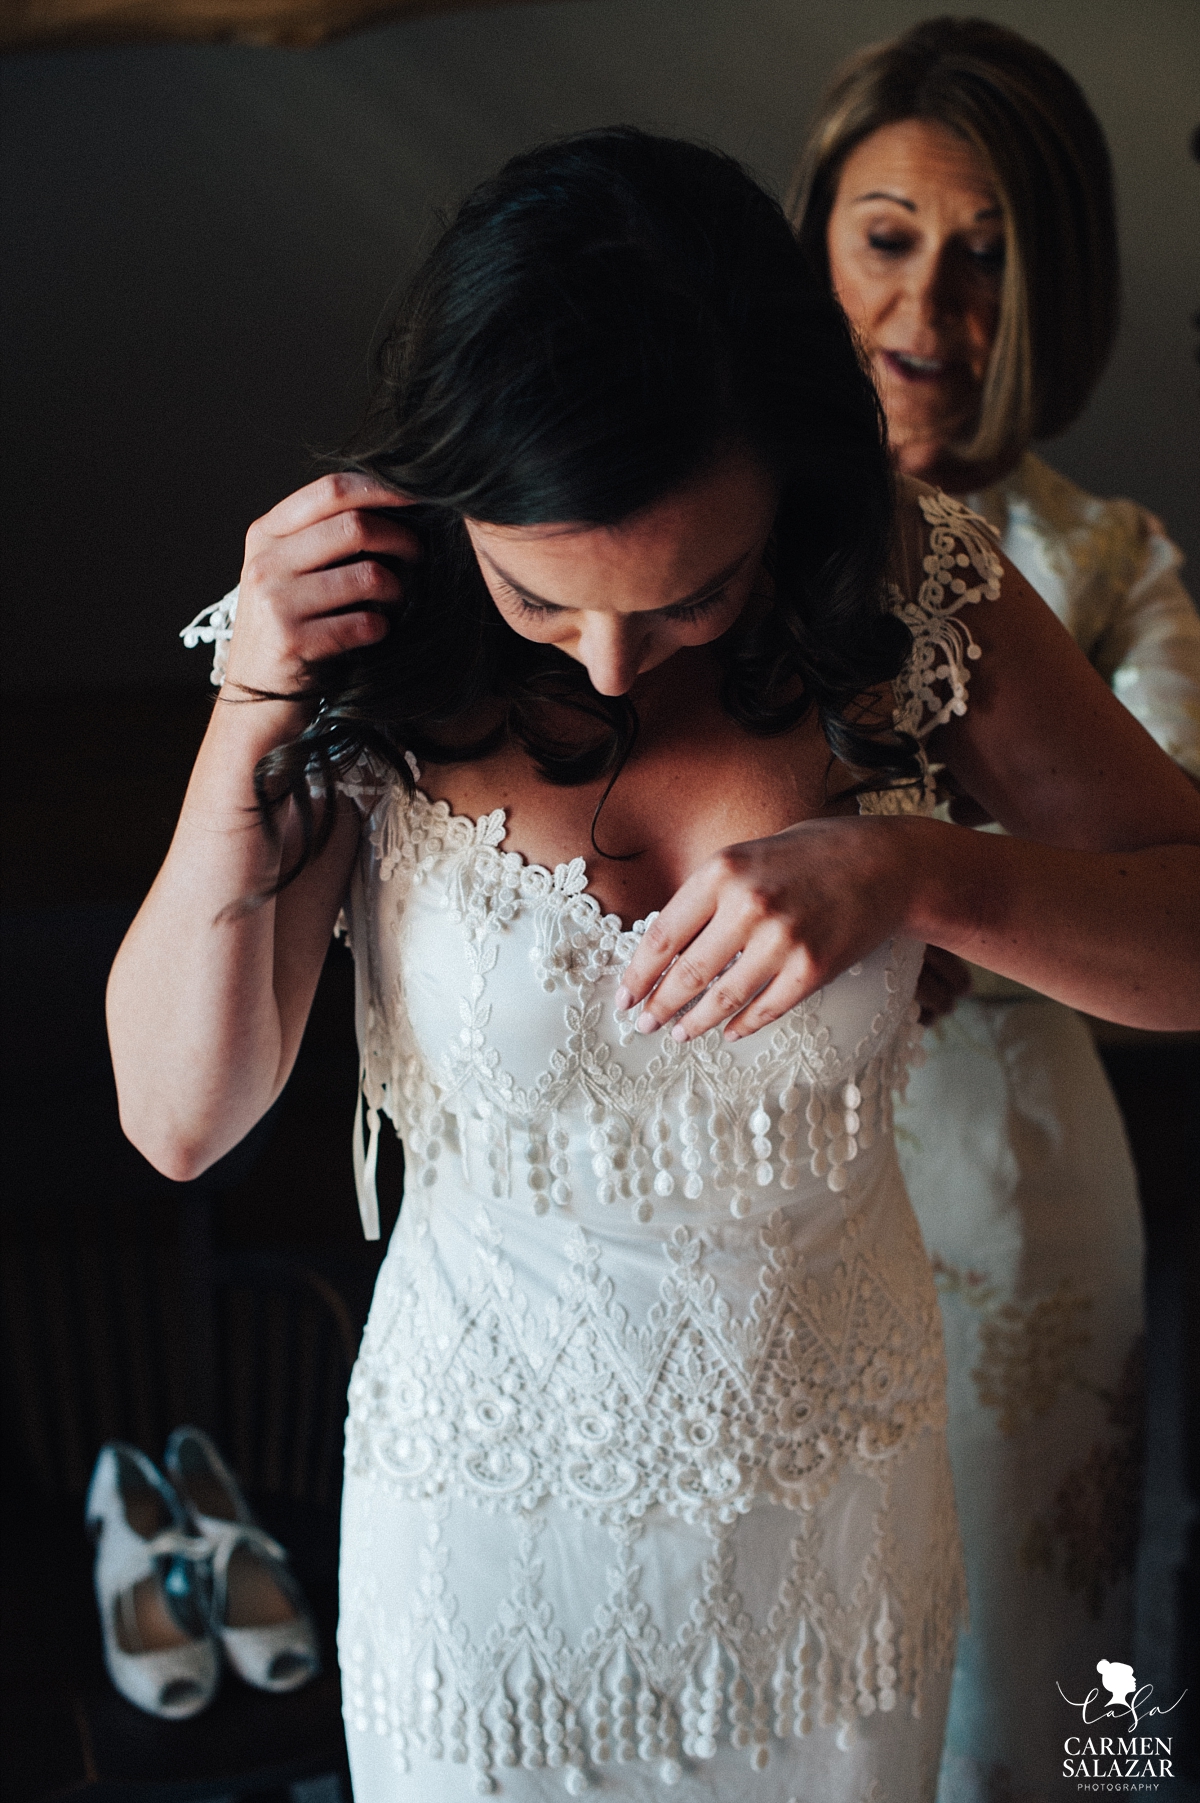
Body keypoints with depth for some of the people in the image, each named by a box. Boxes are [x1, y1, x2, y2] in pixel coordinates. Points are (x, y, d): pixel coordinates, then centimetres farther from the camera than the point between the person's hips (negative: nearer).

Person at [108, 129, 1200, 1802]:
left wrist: (911, 870, -29)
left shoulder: (911, 590, -16)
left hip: (839, 1469, 2)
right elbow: (178, 1116, -15)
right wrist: (253, 714, -27)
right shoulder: (371, 656, -18)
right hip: (493, 1502, -1)